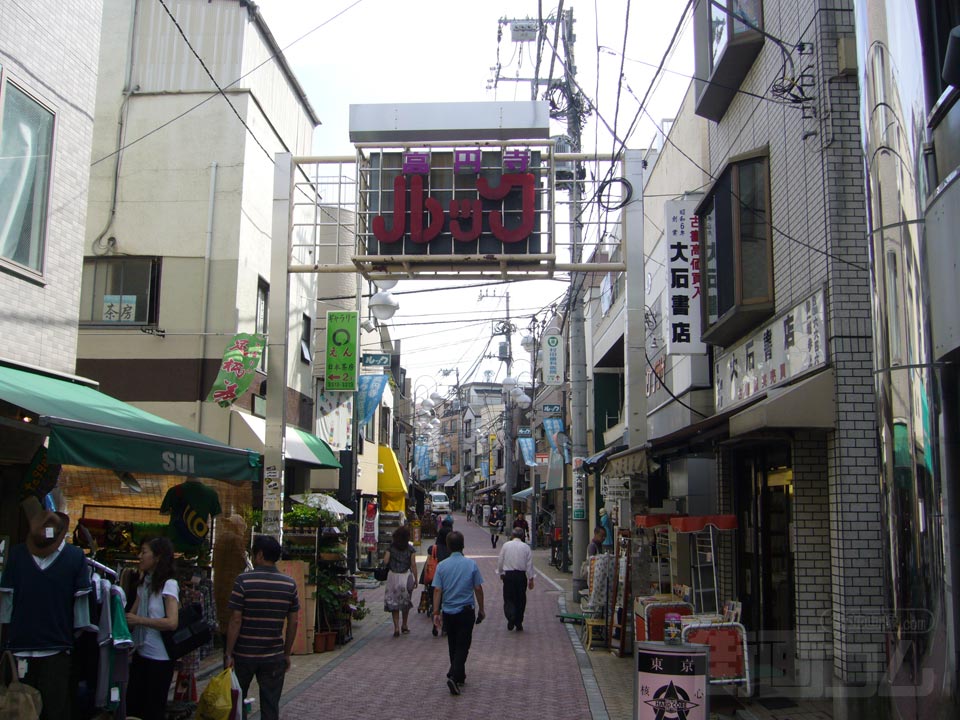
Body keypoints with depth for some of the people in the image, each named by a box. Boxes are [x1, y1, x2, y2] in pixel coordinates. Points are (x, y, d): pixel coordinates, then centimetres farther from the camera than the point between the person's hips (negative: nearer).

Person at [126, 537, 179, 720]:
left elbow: (172, 623, -23)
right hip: (141, 653, 7)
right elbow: (132, 615, 11)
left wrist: (139, 620, -20)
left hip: (159, 658, -7)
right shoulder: (144, 583, 12)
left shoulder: (169, 584, -13)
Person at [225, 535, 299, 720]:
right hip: (274, 656, 2)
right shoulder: (290, 584, -1)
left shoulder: (244, 580, -11)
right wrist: (287, 654, 12)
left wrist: (229, 653, -6)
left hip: (243, 655, -2)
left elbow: (235, 621, -12)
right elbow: (293, 623, 2)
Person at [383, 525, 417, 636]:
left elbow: (385, 561, -6)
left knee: (393, 602, 7)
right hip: (406, 576, 0)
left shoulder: (391, 547, -2)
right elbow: (413, 565, -5)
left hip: (393, 576, 0)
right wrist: (416, 579, 3)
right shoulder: (410, 549, -5)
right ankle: (404, 626, 27)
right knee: (406, 602, 17)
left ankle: (396, 627, -3)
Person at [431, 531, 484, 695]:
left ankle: (460, 676, 29)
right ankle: (454, 676, -17)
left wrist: (436, 613, -1)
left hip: (448, 612, 3)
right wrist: (481, 610, 8)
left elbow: (437, 590, -5)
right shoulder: (471, 564, -7)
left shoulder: (441, 566, -4)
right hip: (466, 612, -2)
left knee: (453, 646, 17)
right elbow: (478, 589, -3)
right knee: (463, 646, 0)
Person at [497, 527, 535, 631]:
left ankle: (510, 616, -23)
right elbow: (529, 564, 0)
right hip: (521, 575, 1)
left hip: (508, 575, -1)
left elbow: (500, 561, 6)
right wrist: (531, 579, 5)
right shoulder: (526, 547, 0)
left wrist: (500, 573, 21)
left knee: (508, 599, 5)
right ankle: (519, 624, 15)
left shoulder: (506, 545, 0)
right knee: (520, 600, 11)